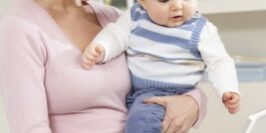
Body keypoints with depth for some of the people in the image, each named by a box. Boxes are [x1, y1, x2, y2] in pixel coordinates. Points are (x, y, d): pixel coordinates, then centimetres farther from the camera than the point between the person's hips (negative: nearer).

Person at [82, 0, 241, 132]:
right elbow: (117, 34, -2)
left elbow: (219, 62, -5)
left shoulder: (201, 30, -8)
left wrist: (228, 90, -21)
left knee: (142, 120, -31)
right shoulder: (136, 15, 1)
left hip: (165, 95, -6)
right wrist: (100, 49, -24)